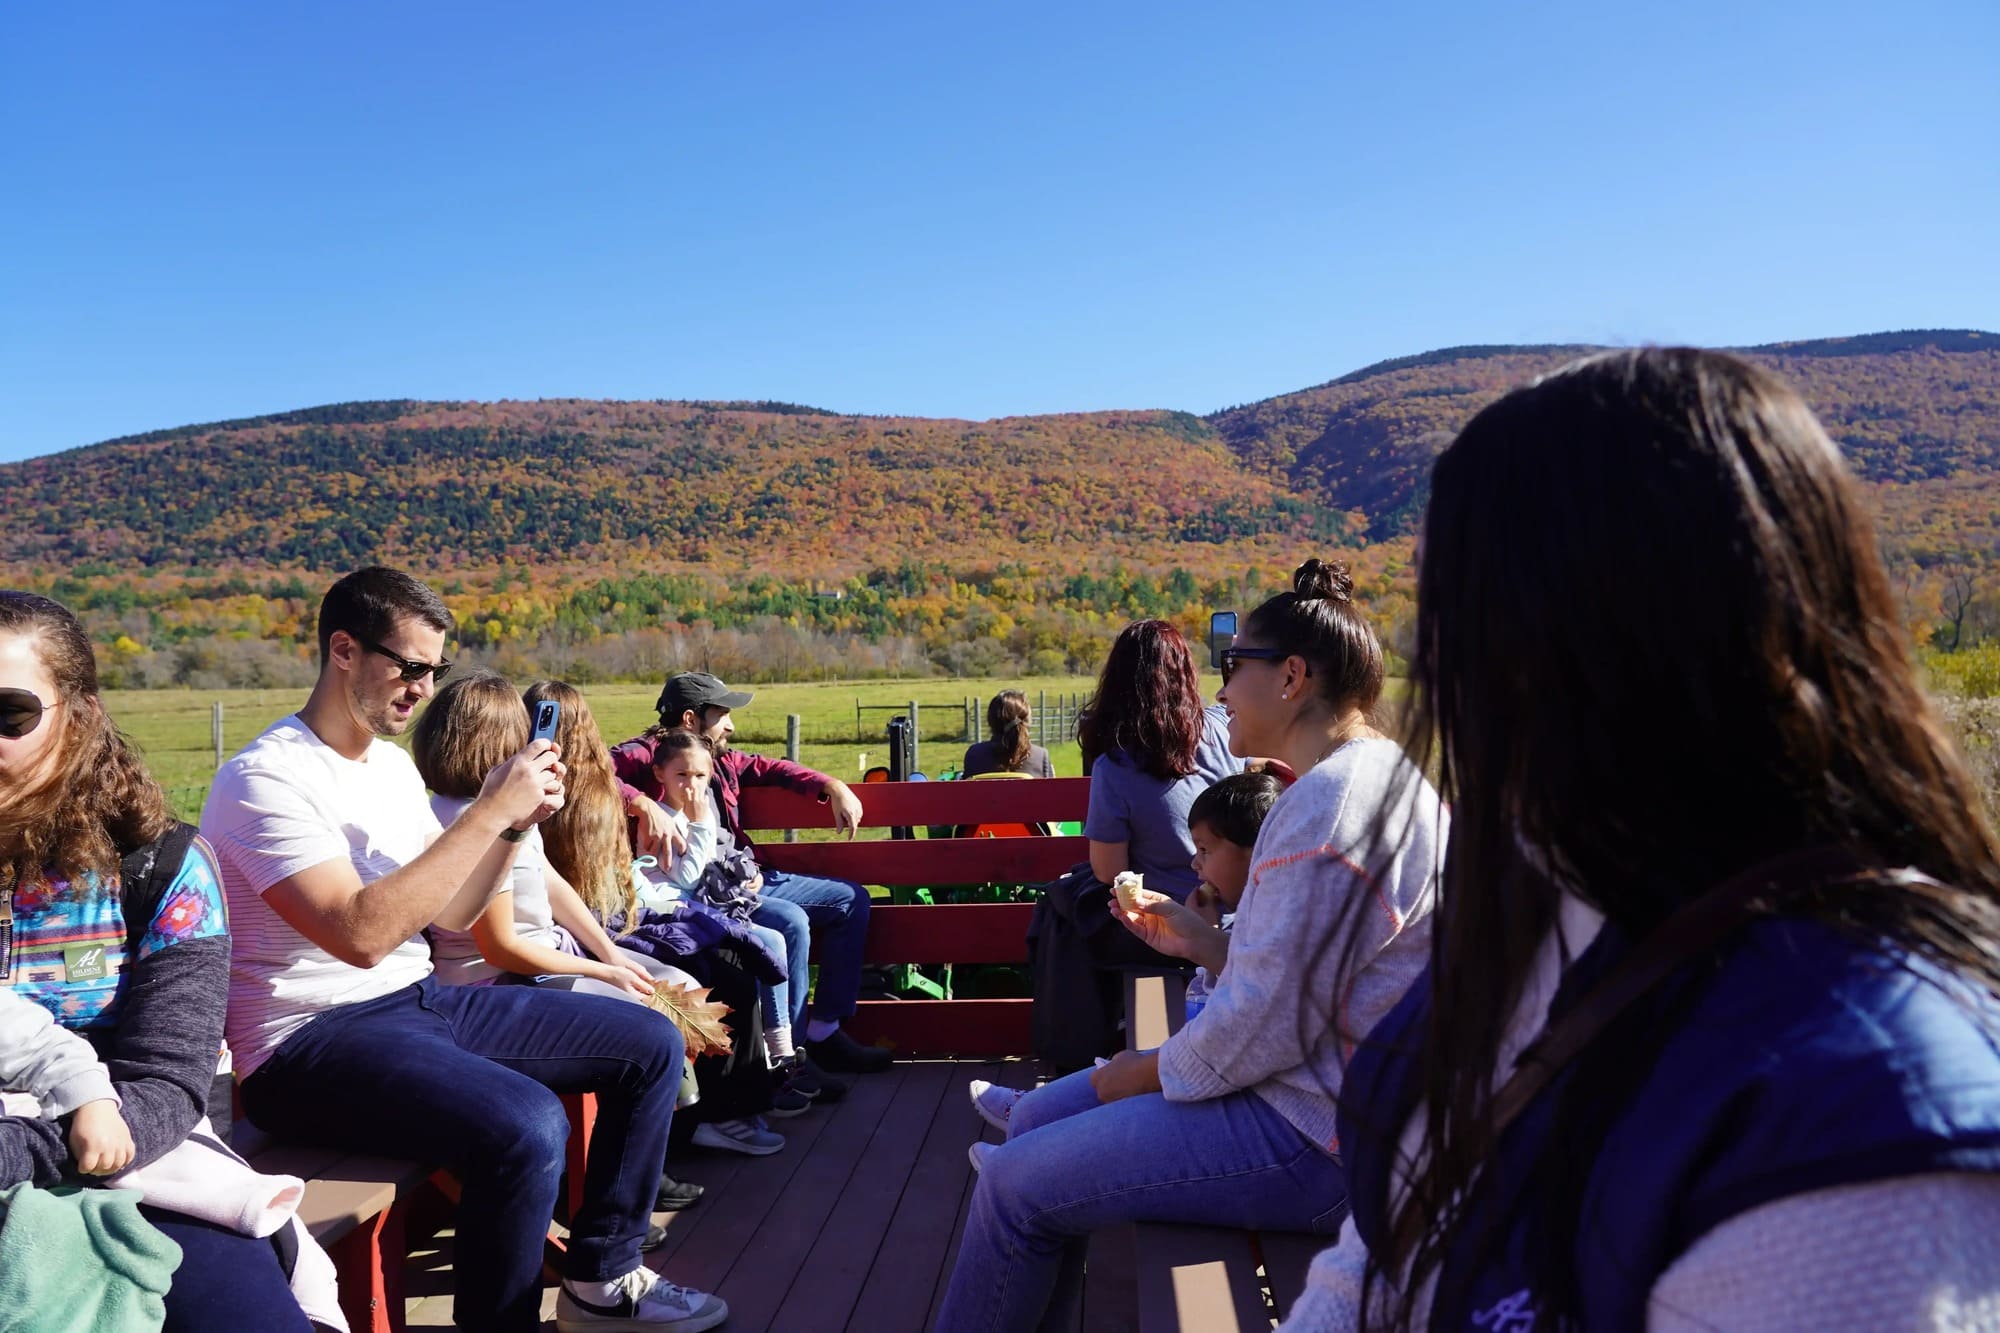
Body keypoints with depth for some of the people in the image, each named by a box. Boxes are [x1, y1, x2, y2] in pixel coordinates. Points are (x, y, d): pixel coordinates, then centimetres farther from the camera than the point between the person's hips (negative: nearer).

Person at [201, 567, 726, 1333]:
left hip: (419, 1001, 9)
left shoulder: (394, 765, 11)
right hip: (311, 1040, -9)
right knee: (525, 1125, -35)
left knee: (649, 1045, 4)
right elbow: (360, 933, -27)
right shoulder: (266, 778, -16)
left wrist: (516, 823, -3)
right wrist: (487, 813, -25)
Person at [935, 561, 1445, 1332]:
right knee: (1036, 1118, 15)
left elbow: (1268, 1026, -23)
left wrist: (1147, 1071, -8)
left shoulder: (1330, 800, -23)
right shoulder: (1373, 778, 11)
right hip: (1317, 1096, 11)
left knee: (1011, 1183, -6)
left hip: (1312, 1138, -10)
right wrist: (1200, 940, 7)